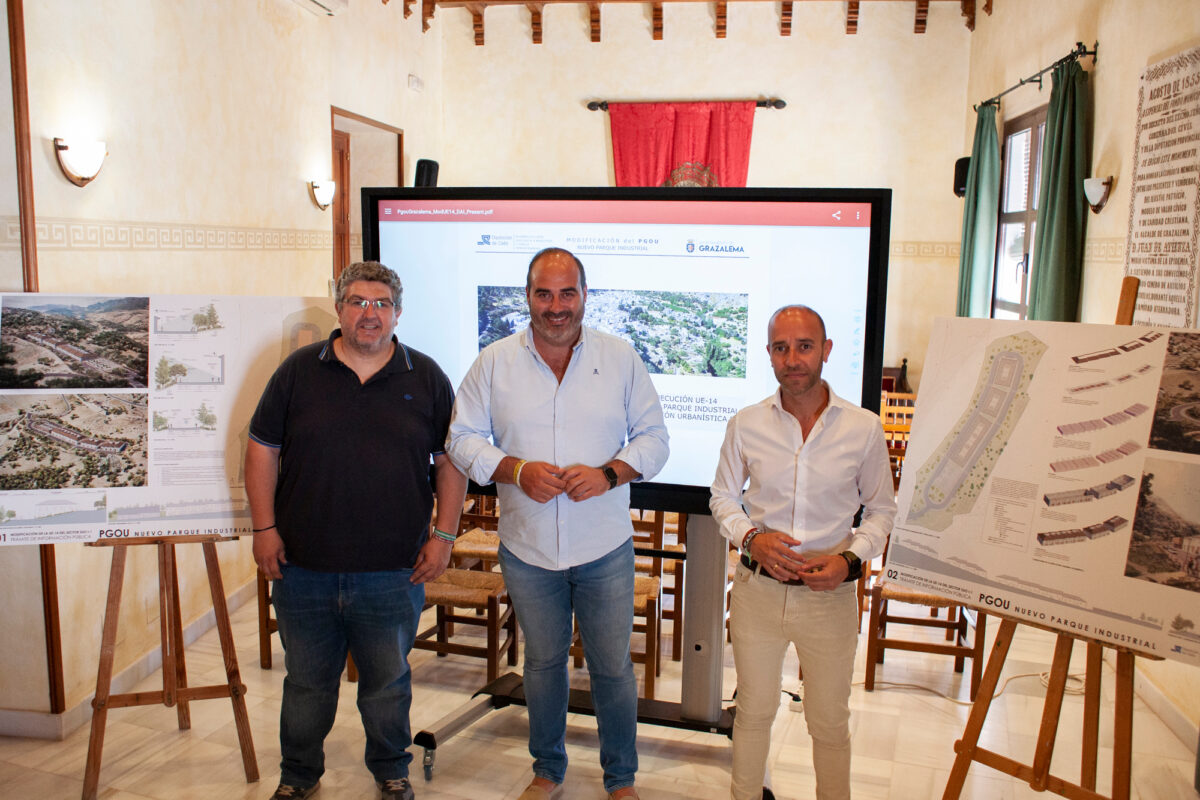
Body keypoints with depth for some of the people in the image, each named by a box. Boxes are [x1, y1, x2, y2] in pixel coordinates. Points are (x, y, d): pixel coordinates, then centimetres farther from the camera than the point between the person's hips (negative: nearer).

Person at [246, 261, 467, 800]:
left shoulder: (426, 378, 2)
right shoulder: (299, 371, 2)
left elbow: (450, 460, 4)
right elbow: (263, 448, 5)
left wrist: (444, 535, -2)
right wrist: (264, 527, -1)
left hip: (393, 573, 0)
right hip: (303, 568, 1)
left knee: (388, 682, 15)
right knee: (307, 682, 16)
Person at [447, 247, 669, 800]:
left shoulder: (622, 358, -2)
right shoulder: (494, 362, -2)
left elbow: (654, 438, 1)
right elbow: (462, 439, 0)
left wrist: (609, 473, -18)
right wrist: (517, 471, -16)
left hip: (605, 550, -1)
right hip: (526, 548, 1)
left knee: (612, 668, 9)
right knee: (542, 663, 18)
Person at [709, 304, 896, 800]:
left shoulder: (864, 429, -7)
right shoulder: (745, 425, -5)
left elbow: (882, 509, 4)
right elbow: (723, 498, 7)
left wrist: (851, 559, -13)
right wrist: (751, 537, -12)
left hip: (829, 595, -1)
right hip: (757, 590, 1)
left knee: (829, 722, 15)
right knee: (753, 712, 18)